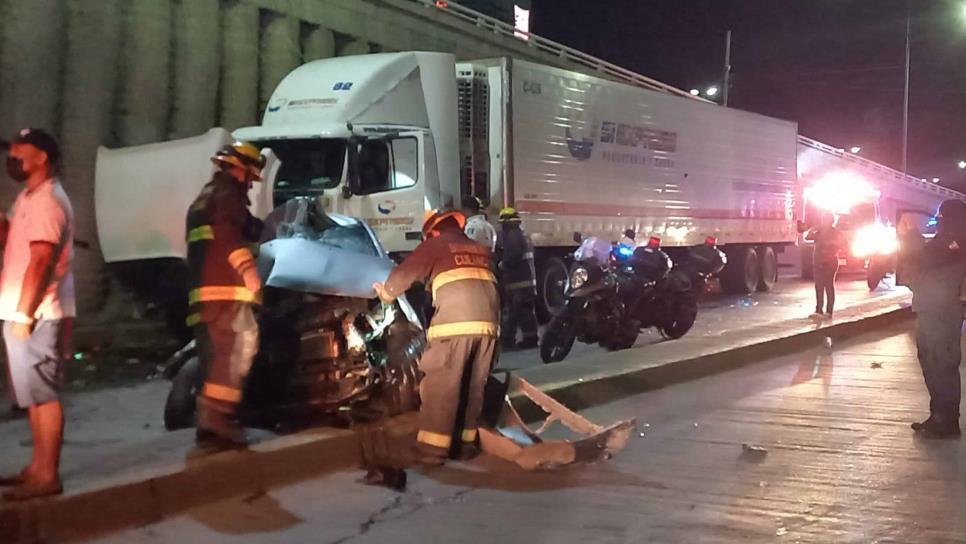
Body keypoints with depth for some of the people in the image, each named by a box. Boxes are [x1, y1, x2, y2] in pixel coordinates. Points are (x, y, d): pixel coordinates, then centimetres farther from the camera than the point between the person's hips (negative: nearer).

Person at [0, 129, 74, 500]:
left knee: (42, 394, -7)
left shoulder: (46, 201, -15)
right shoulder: (30, 198, 18)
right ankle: (38, 466, 23)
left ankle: (47, 475, -4)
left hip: (37, 314, -10)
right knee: (34, 394, 15)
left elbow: (41, 261, -21)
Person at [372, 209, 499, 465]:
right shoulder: (480, 251, 27)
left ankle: (432, 449, -3)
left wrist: (386, 293, 34)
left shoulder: (435, 246, 11)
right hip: (487, 324, 6)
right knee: (473, 387, 14)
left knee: (441, 386, -2)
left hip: (455, 324, -6)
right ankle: (464, 443, 19)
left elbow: (402, 275, 17)